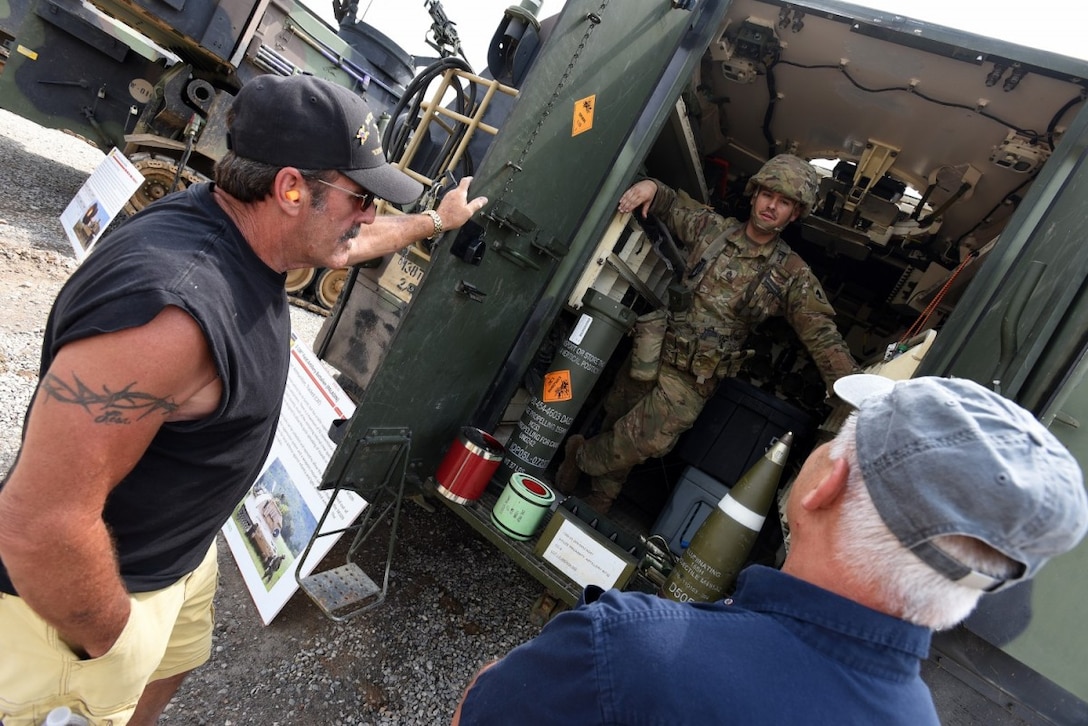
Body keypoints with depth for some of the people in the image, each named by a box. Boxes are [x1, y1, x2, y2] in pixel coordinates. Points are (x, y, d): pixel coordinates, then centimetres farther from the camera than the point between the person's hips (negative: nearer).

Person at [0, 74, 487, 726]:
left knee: (175, 666, 30)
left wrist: (436, 222, 26)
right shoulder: (170, 308, -39)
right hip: (70, 587, -9)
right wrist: (107, 641, -18)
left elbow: (350, 244, 14)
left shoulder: (248, 230, -8)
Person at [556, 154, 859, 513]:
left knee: (649, 440, -18)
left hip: (692, 376, -3)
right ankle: (601, 494, 38)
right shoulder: (712, 227, 3)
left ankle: (582, 455, 11)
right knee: (616, 422, 13)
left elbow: (823, 336, -4)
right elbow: (669, 205, 17)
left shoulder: (792, 275, -3)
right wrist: (651, 186, -7)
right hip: (651, 347, 3)